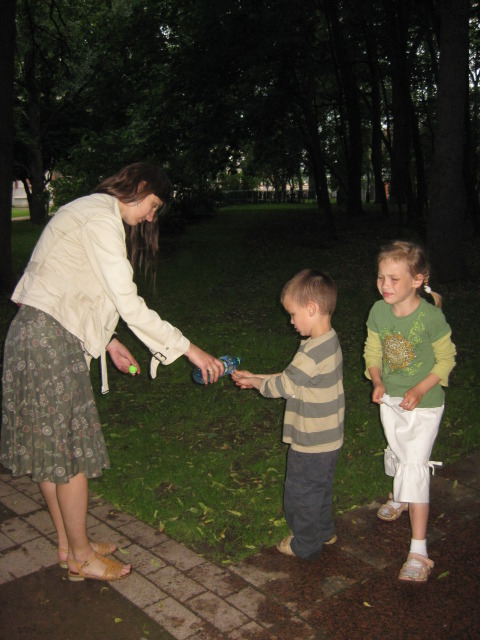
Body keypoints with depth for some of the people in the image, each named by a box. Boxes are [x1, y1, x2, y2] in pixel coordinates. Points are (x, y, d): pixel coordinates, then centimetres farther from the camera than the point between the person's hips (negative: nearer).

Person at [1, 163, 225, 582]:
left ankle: (68, 544, 30)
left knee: (50, 449, 16)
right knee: (71, 451, 1)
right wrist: (189, 349, -17)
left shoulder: (91, 211, 17)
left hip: (41, 334, 10)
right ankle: (82, 557, 18)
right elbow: (129, 305, -21)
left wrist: (107, 340, 16)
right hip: (49, 339, -10)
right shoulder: (102, 218, -15)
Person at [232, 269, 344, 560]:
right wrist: (256, 377, 6)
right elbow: (292, 378, 8)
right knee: (320, 488, 27)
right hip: (328, 438, 9)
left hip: (311, 443, -9)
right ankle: (324, 531, 45)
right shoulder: (330, 341, 1)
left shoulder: (313, 352, -30)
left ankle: (306, 545, 30)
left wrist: (255, 383, 0)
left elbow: (282, 386, -18)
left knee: (301, 493, 11)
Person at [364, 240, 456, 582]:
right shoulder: (379, 311, -10)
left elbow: (446, 359, -12)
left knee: (415, 467, -9)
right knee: (396, 454, 24)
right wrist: (377, 382, -15)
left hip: (424, 403, -5)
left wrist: (419, 390, -22)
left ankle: (418, 552, -2)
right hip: (390, 399, 5)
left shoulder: (431, 316, -23)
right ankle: (400, 497, 56)